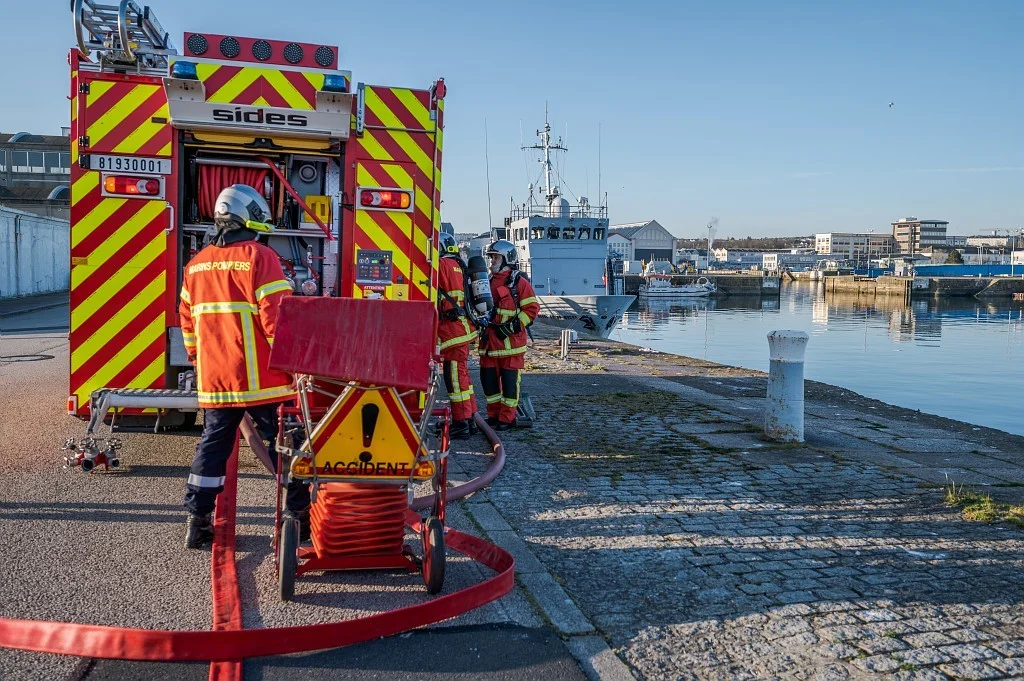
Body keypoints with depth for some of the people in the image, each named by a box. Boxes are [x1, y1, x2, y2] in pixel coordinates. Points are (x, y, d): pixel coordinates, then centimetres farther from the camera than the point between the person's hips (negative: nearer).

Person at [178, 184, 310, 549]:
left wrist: (198, 357, 27)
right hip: (261, 379, -6)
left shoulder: (197, 264, 11)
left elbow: (187, 318, 17)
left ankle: (198, 521, 17)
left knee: (212, 447, 14)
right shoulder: (260, 257, -10)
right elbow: (277, 316, -16)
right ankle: (300, 515, 10)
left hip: (214, 379, 6)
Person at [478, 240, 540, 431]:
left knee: (509, 379, -2)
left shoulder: (519, 282, -6)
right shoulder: (489, 281, 16)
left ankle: (507, 418, 6)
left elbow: (532, 308, -10)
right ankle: (494, 414, 21)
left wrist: (513, 325, -16)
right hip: (489, 338, 7)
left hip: (510, 339, -7)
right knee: (488, 377, 9)